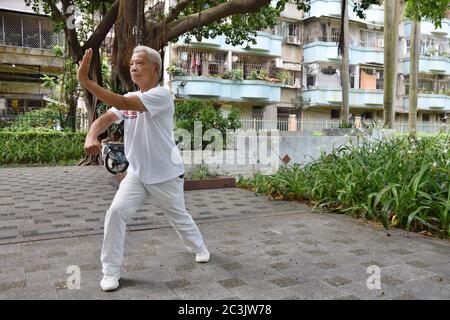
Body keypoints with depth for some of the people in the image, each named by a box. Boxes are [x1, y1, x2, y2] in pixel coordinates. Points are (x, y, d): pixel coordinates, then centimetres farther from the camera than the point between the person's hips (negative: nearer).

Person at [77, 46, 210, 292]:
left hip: (166, 175, -5)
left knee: (179, 217, 14)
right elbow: (107, 117, -10)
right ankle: (110, 272, 4)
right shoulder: (129, 98, 4)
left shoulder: (161, 95, -20)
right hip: (136, 174, 5)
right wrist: (91, 136, -31)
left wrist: (84, 80, -38)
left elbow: (121, 104, -32)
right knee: (116, 212, -11)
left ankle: (198, 247, 44)